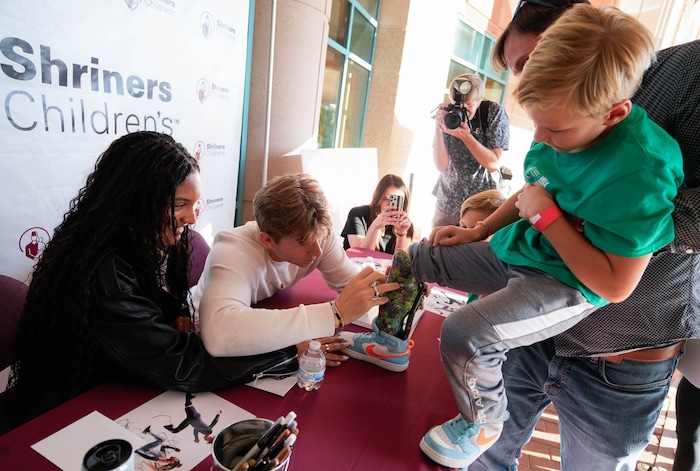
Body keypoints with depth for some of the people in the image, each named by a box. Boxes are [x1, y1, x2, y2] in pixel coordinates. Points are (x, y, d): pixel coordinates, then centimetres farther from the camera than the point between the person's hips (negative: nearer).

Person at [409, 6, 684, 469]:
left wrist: (547, 216, -23)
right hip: (517, 250, 8)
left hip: (569, 282, -8)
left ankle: (482, 426, 5)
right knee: (416, 258, 7)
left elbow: (615, 286, -24)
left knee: (465, 333, -29)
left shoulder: (642, 172, -28)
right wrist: (477, 232, 9)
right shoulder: (563, 126, -5)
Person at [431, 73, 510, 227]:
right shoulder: (447, 115, -11)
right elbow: (441, 166, -16)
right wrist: (438, 128, -28)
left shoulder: (494, 112, -16)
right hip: (447, 200, 3)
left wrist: (465, 136, -32)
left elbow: (494, 164, -20)